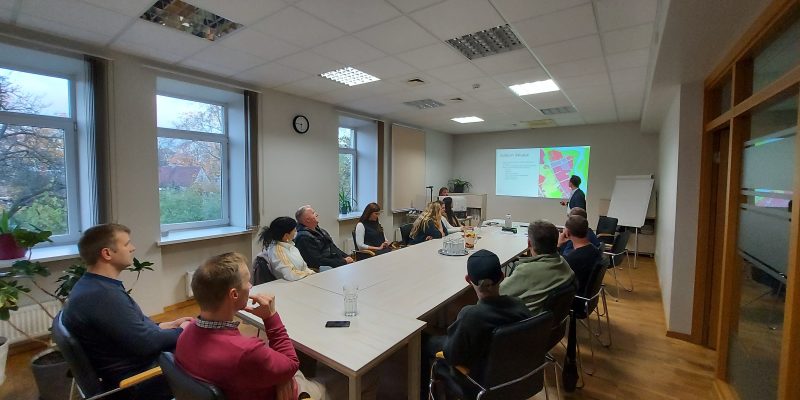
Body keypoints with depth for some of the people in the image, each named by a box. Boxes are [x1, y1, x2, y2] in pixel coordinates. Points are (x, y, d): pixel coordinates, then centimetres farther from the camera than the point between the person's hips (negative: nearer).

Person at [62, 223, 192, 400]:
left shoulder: (93, 286, 3)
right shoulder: (103, 295, -30)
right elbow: (147, 343, -27)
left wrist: (166, 326, 6)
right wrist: (181, 332, -11)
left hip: (133, 365, 9)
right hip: (137, 381, -9)